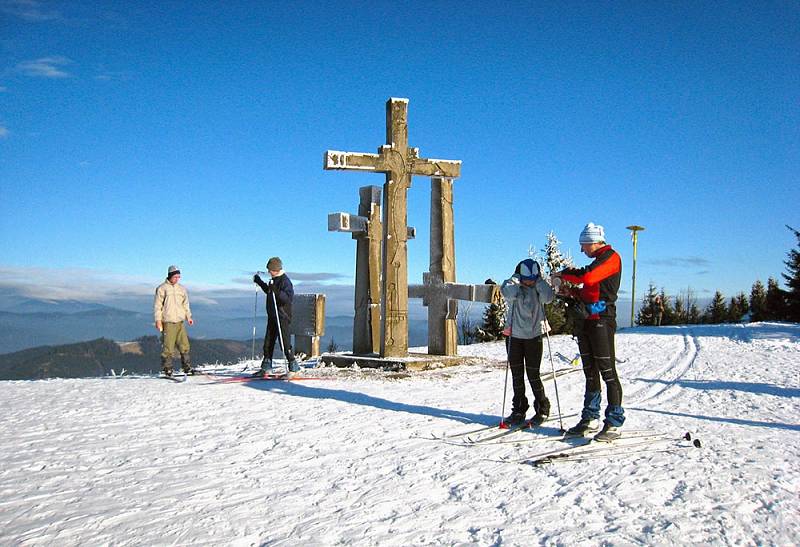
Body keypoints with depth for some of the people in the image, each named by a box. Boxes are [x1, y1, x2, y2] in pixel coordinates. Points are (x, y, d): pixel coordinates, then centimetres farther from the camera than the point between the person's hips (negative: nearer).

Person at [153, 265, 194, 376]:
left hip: (180, 321, 5)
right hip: (167, 322, -5)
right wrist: (158, 320, -8)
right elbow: (157, 305, -3)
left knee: (184, 345, 2)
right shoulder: (162, 288, -2)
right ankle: (167, 369, 5)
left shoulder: (181, 288, 14)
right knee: (168, 347, -3)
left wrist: (188, 316, 11)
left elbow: (185, 304, 21)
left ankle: (187, 367, 9)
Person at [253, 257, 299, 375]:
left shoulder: (285, 281, -14)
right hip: (272, 317, 9)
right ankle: (266, 367, 20)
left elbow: (289, 298, -25)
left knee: (285, 343, -8)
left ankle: (293, 366, 0)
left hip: (283, 317, -9)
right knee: (268, 342, 11)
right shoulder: (274, 279, 13)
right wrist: (260, 282, 27)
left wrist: (276, 291, -34)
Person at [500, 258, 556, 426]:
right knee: (516, 374, 7)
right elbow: (508, 294, -27)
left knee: (533, 374, -1)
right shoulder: (513, 285, -4)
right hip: (514, 335, 1)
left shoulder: (539, 287, -1)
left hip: (534, 335, -1)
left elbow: (549, 297, -22)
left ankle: (542, 409, 16)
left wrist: (538, 281, -14)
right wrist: (517, 278, -15)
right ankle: (519, 411, 19)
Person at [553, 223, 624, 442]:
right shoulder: (597, 261, 23)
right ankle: (590, 419, 18)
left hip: (602, 320, -9)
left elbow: (588, 276, -21)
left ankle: (614, 424, -6)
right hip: (587, 321, 9)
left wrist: (564, 274, -8)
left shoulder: (611, 257, -6)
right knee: (590, 372, 11)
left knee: (607, 371, -8)